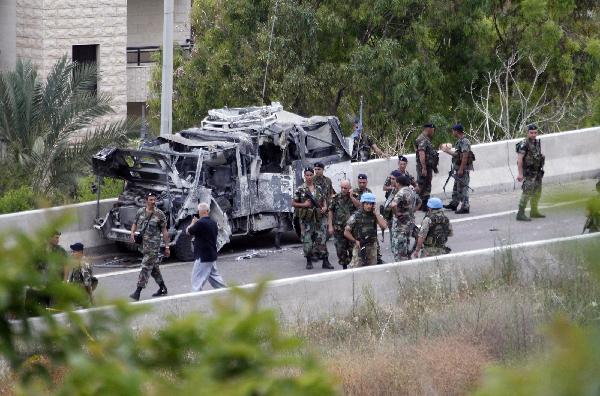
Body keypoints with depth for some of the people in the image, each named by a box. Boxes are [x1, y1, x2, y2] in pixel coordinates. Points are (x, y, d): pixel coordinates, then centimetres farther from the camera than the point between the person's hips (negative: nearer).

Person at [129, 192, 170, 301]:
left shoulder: (159, 214, -7)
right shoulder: (140, 212, 6)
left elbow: (164, 231, -4)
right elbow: (135, 224, 19)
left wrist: (167, 247, -4)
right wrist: (132, 233, -2)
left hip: (153, 245, -6)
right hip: (143, 244, 6)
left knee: (146, 267, -10)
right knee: (154, 267, 16)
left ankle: (138, 292, -13)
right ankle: (162, 289, 30)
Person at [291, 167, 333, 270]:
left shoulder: (318, 188, 8)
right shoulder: (301, 189, -4)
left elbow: (324, 199, 21)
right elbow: (293, 203, -2)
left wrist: (325, 207, 1)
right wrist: (304, 205, -16)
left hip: (317, 218, 3)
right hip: (306, 219, -3)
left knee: (321, 239, 1)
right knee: (307, 240, 0)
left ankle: (325, 262, 3)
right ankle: (309, 261, 11)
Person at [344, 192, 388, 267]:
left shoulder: (375, 215, 1)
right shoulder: (356, 216, -6)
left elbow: (383, 226, -16)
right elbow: (346, 232, -2)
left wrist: (376, 213, -13)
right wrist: (355, 241, -9)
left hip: (372, 247, 3)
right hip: (359, 247, -3)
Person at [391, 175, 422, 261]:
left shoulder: (401, 193, -20)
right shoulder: (412, 191, 7)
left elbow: (393, 205, -37)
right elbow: (419, 202, 25)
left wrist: (396, 213, -20)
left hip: (401, 224, -8)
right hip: (411, 221, 8)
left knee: (398, 250, -3)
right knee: (406, 248, 19)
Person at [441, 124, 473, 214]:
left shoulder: (464, 142, -17)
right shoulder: (459, 141, 14)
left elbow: (465, 156, -23)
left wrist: (461, 169, -25)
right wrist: (447, 151, 31)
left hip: (463, 168, -10)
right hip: (458, 168, 10)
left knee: (463, 188, -7)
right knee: (456, 187, 19)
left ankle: (465, 207, -5)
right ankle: (454, 204, 30)